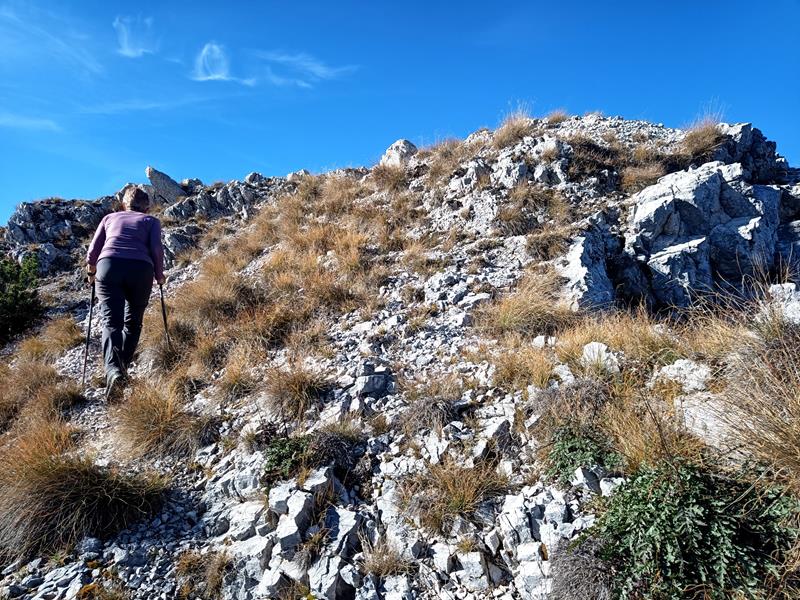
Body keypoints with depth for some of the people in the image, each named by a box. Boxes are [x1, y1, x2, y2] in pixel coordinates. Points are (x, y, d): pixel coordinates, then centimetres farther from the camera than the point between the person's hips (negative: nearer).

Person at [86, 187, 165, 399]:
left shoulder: (110, 217, 27)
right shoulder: (151, 221, 21)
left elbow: (93, 250, 20)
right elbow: (156, 248, 4)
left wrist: (91, 272, 36)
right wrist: (159, 275, 16)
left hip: (109, 265, 1)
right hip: (141, 269, -1)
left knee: (111, 322, -7)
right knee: (133, 322, 15)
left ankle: (113, 370, -28)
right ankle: (122, 367, 12)